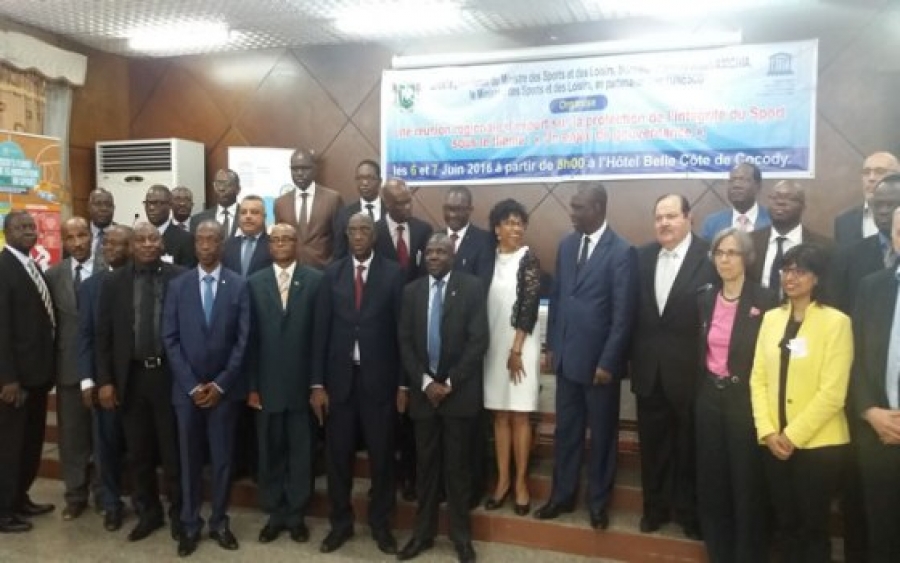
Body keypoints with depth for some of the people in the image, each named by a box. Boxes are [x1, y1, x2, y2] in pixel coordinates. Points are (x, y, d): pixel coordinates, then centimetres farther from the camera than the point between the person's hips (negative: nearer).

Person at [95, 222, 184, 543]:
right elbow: (102, 335, 4)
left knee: (173, 450, 8)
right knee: (138, 453, 15)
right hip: (130, 377, 3)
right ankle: (148, 512, 33)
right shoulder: (113, 282, 3)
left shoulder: (180, 278, -5)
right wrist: (104, 381, -2)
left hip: (169, 375, -3)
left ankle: (178, 513, 26)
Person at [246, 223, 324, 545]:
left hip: (301, 381, -1)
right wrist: (252, 384, -1)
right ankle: (274, 514, 25)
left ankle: (295, 515, 23)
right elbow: (251, 337, 3)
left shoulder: (315, 280, 0)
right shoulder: (255, 282, 6)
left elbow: (320, 333, -3)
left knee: (300, 452, 8)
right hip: (267, 382, 2)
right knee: (269, 452, 11)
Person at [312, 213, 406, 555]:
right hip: (340, 376, 2)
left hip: (379, 378, -1)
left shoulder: (393, 273, -2)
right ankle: (341, 522, 29)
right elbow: (321, 329, 1)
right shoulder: (332, 273, 4)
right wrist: (318, 383, -3)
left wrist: (403, 384, -4)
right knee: (338, 454, 10)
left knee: (381, 455, 9)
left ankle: (380, 524, 28)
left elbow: (402, 330, -2)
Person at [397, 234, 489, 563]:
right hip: (423, 390, 3)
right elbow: (405, 342, 4)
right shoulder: (412, 290, 7)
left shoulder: (472, 287, -3)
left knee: (457, 465, 6)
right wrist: (425, 382, -7)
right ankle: (423, 532, 23)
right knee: (425, 464, 10)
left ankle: (461, 536, 19)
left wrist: (450, 382, -12)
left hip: (459, 390, -3)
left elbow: (478, 340, -8)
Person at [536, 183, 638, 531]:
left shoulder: (622, 252, -13)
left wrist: (608, 362, -14)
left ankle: (598, 502, 27)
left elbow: (623, 314, -14)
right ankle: (562, 495, 30)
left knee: (602, 434, 11)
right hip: (566, 357, 5)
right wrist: (551, 346, 9)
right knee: (566, 431, 15)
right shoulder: (567, 245, 7)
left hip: (599, 360, -5)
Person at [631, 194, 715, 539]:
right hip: (649, 368, 4)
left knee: (689, 445, 11)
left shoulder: (709, 256, -10)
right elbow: (635, 310, 5)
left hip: (689, 369, -4)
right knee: (653, 444, 15)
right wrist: (636, 357, 2)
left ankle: (689, 512, 29)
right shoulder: (643, 257, 6)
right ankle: (656, 507, 32)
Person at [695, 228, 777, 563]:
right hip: (709, 397, 5)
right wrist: (701, 389, 9)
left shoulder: (764, 300, -10)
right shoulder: (704, 298, 6)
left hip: (744, 399, -5)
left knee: (747, 483, 6)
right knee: (711, 481, 12)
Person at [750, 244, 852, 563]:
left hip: (818, 443, -4)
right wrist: (767, 431, -5)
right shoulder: (771, 318, 7)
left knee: (813, 526, 7)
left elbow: (832, 392, -13)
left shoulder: (836, 322, -8)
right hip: (774, 442, 4)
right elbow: (758, 379, 5)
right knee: (784, 523, 13)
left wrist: (793, 435, -13)